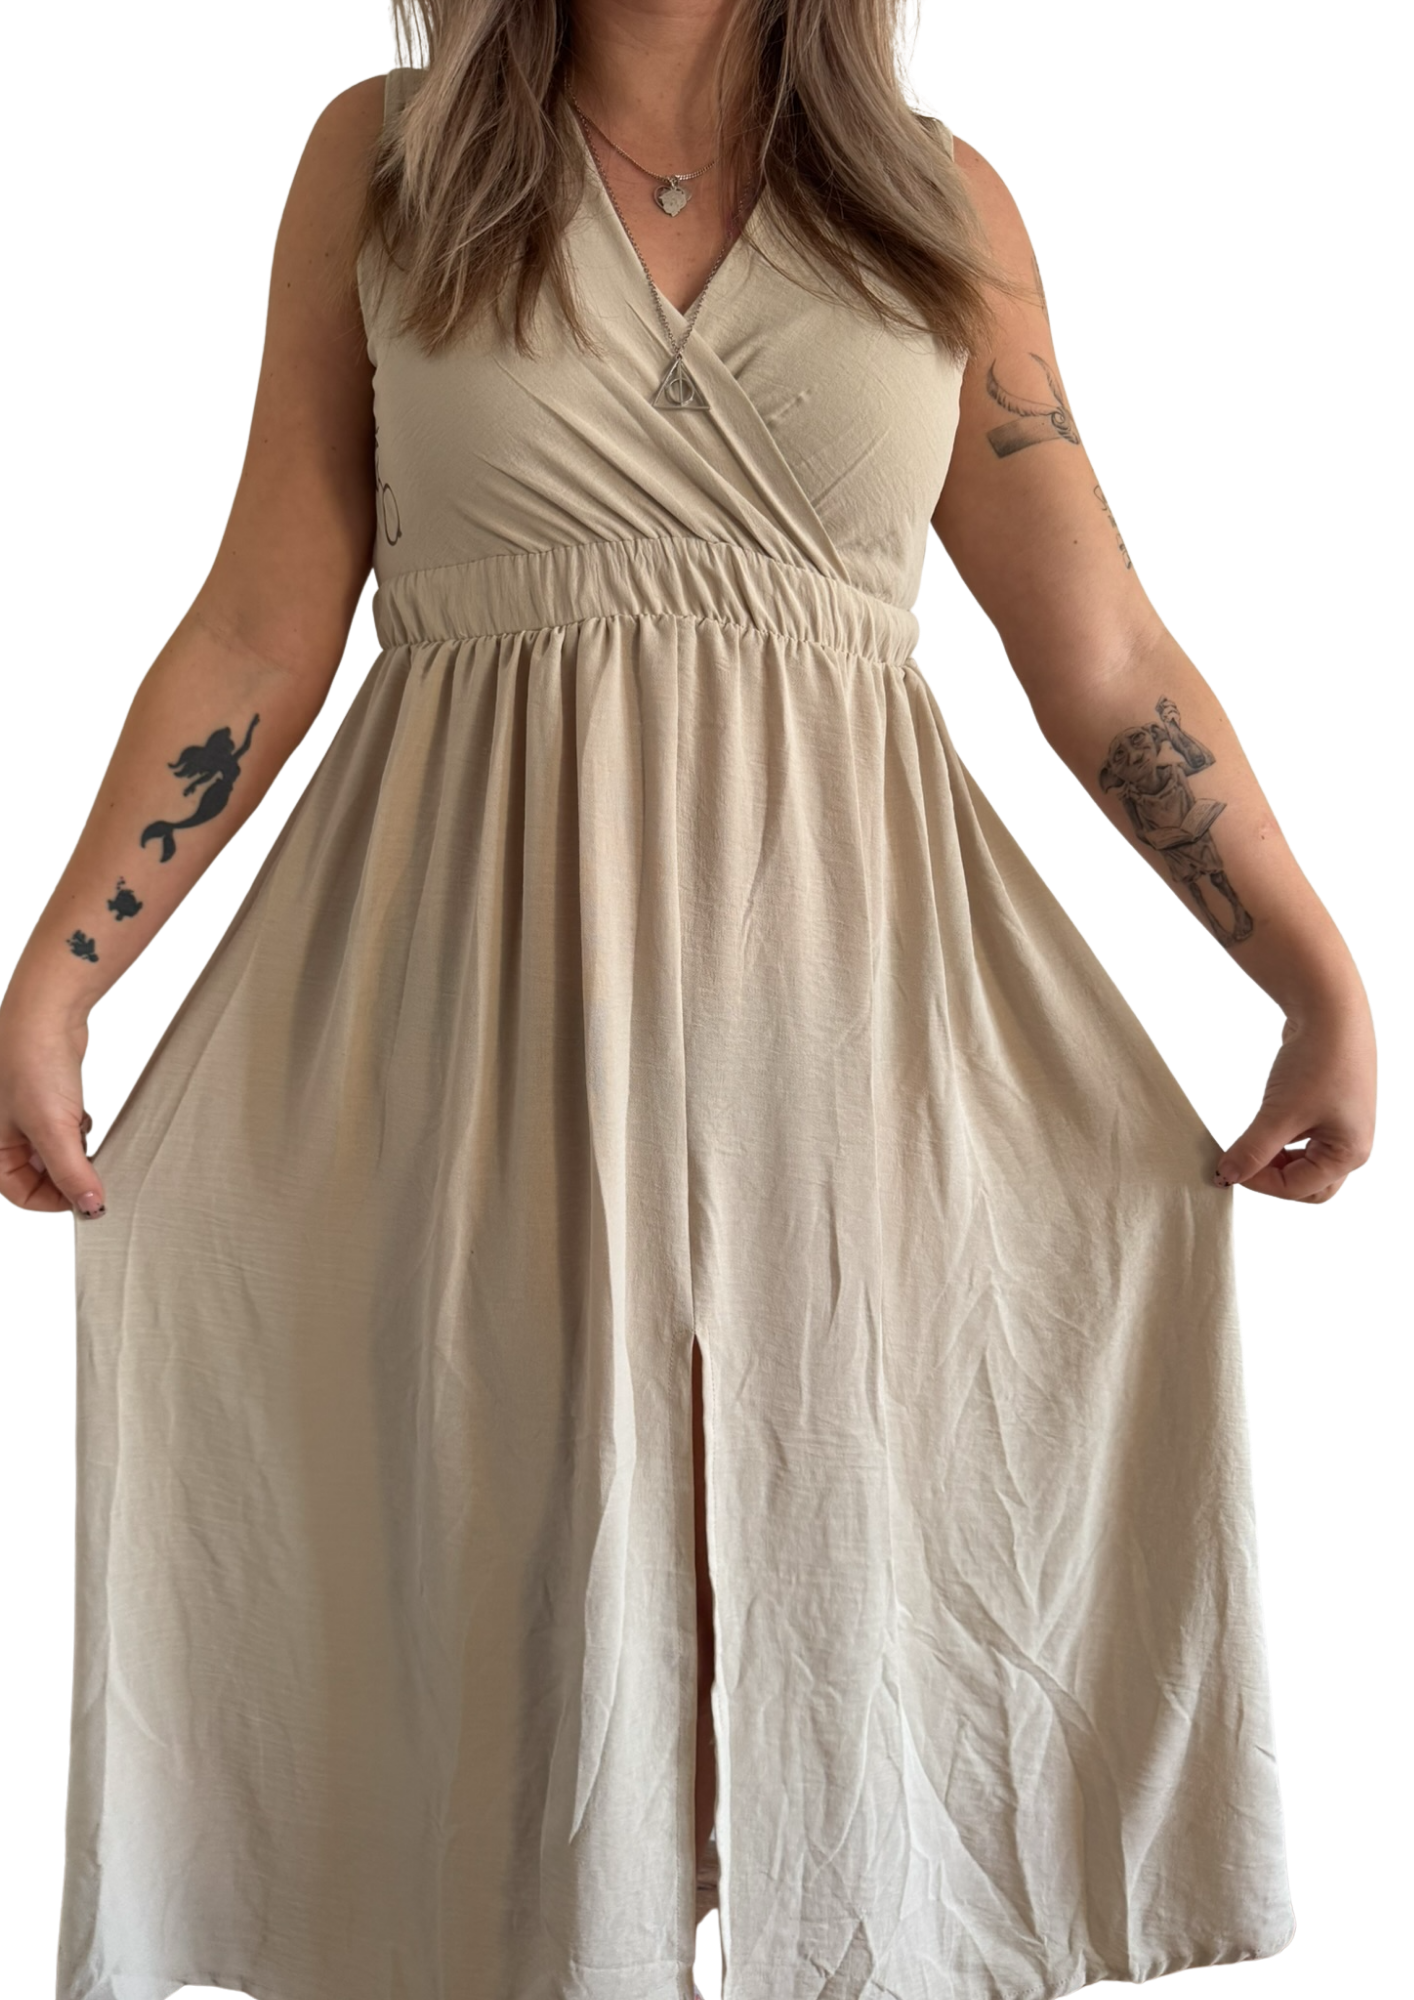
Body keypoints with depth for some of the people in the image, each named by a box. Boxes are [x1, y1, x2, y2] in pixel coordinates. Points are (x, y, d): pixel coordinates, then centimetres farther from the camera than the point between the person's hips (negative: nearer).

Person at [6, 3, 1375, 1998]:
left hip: (838, 995, 1)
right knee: (518, 1566, 6)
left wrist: (1326, 981, 1)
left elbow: (1105, 656, 6)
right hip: (484, 998, 0)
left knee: (842, 1563, 7)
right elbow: (261, 632, 3)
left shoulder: (943, 201, 7)